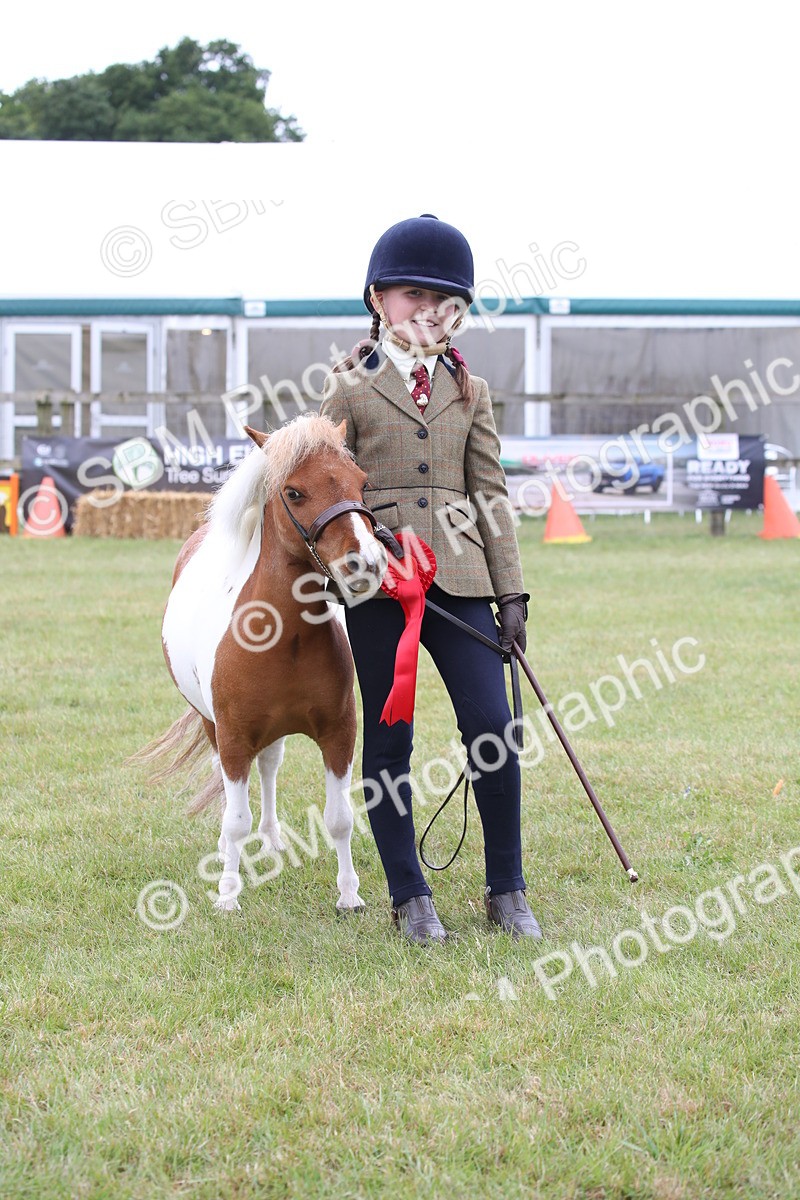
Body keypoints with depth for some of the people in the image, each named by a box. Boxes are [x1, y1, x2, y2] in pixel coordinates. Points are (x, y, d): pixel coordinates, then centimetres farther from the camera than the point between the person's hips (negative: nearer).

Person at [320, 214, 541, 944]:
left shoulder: (469, 391, 14)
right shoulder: (350, 389, 5)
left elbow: (490, 492, 12)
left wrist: (510, 591, 6)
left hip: (459, 578, 2)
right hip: (377, 582, -2)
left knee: (494, 728, -6)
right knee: (389, 739, 3)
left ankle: (507, 891, 7)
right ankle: (410, 897, 13)